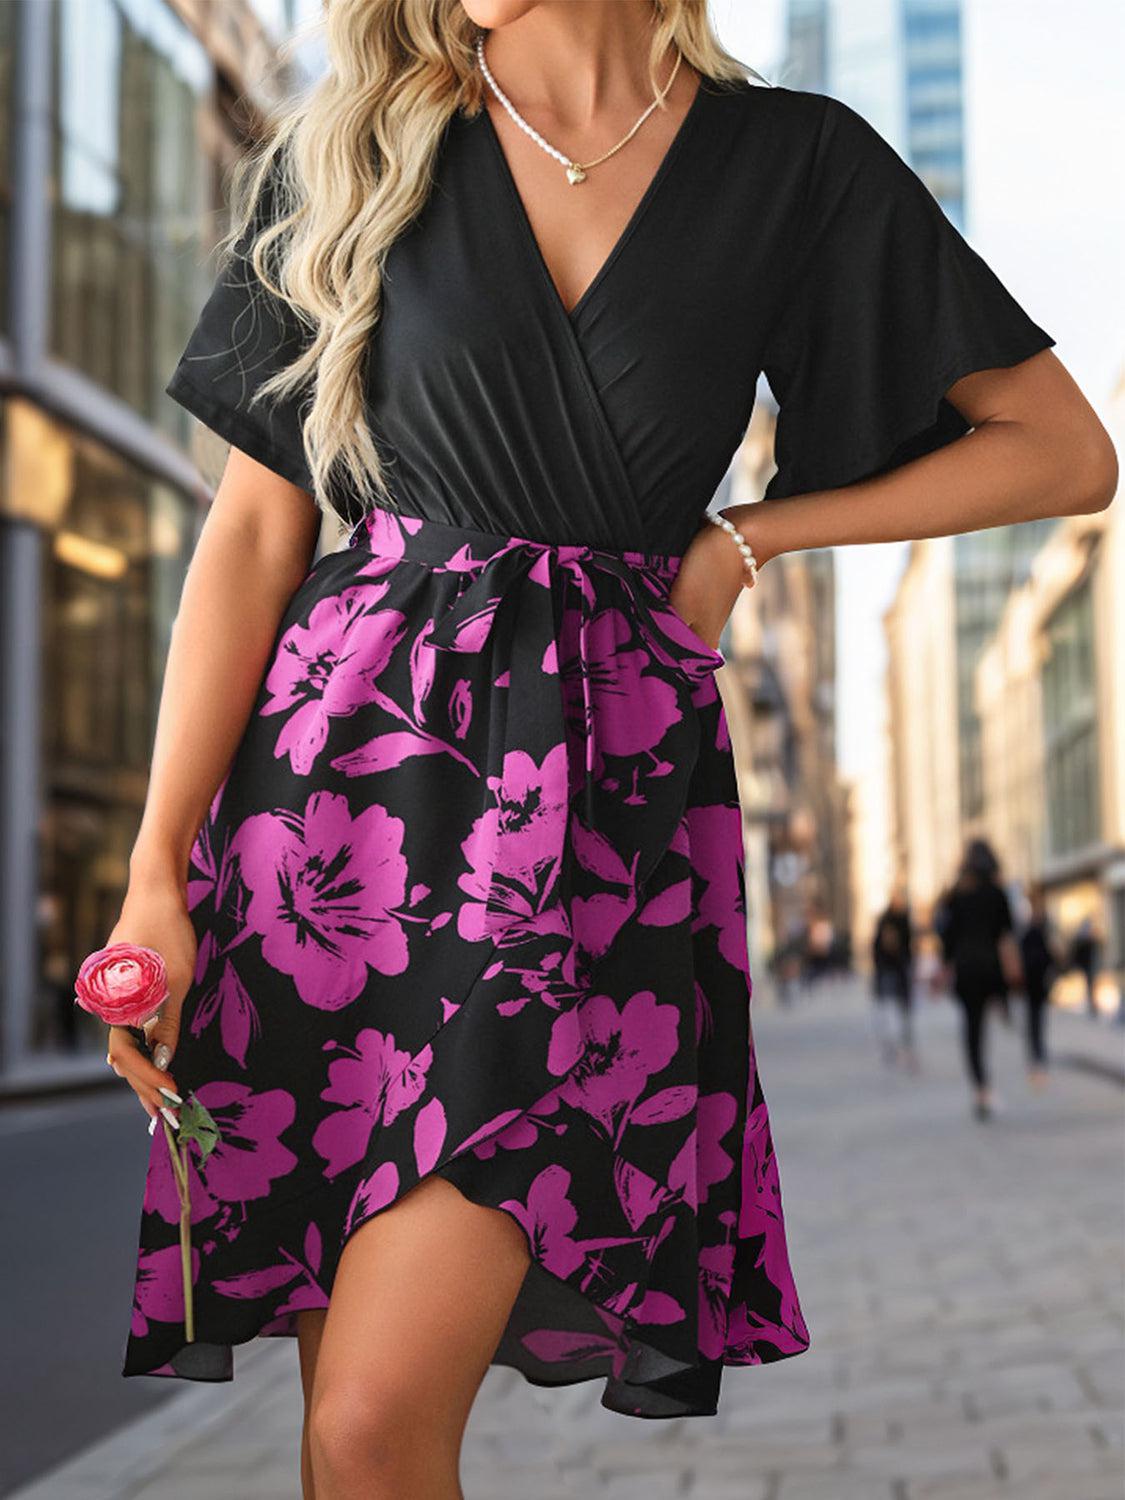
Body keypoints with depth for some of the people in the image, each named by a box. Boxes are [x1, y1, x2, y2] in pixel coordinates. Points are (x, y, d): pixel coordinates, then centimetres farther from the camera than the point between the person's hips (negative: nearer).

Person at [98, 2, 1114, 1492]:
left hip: (599, 801, -1)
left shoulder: (794, 163, 5)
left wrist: (743, 540, 4)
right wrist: (156, 872, -4)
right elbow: (257, 528, 3)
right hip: (347, 757, 2)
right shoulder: (357, 150, 7)